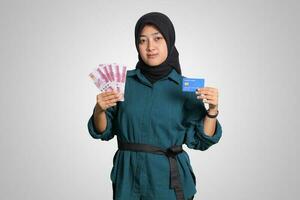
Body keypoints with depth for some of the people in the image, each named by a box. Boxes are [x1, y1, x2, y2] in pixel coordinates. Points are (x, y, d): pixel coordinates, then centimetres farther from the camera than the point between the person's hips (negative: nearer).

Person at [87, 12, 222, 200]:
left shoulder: (186, 87, -4)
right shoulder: (124, 81, -2)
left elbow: (199, 141, -3)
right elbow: (104, 132, 1)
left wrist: (212, 111, -17)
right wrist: (100, 110, -17)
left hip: (168, 178, -1)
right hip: (128, 177, 1)